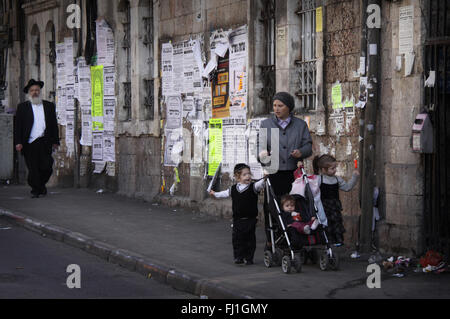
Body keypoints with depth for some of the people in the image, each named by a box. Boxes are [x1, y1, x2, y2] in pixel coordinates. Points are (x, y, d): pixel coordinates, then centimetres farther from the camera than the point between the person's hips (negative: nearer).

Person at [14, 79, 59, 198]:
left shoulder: (49, 106, 15)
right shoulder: (22, 107, 8)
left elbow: (54, 124, 16)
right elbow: (18, 126, 3)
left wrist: (55, 141, 10)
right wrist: (18, 142, -6)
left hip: (45, 142, 1)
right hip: (29, 143, -1)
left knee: (46, 167, -4)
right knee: (33, 169, -2)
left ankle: (41, 185, 22)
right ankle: (35, 190, 10)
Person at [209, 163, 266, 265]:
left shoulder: (253, 187, -5)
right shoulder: (233, 189, 5)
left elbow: (260, 184, -24)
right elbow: (225, 194, 23)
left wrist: (264, 178, -44)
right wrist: (215, 194, 33)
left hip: (250, 219, -2)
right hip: (238, 219, 2)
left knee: (250, 239, 3)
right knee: (237, 238, -1)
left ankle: (249, 258, 12)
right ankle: (239, 257, 5)